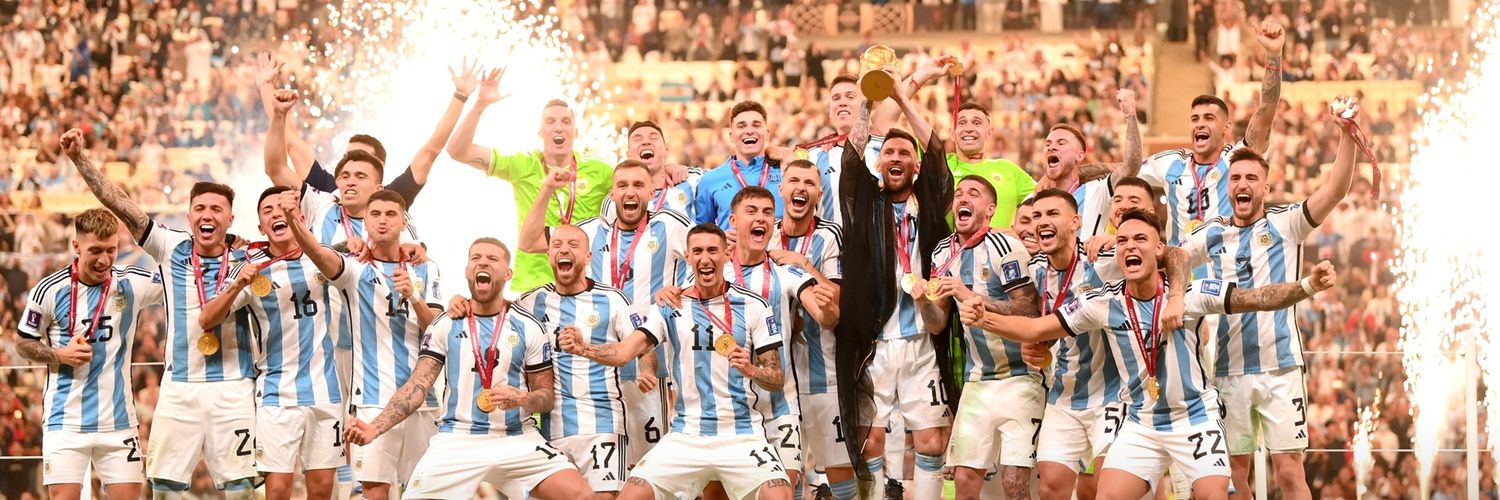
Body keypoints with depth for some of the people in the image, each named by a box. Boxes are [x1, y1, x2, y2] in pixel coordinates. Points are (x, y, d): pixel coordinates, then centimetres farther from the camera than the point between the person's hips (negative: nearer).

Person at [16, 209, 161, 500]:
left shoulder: (134, 284, -2)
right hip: (66, 419, -2)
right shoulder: (49, 290, -6)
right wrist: (59, 355, -13)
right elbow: (23, 344, 6)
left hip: (118, 419, 2)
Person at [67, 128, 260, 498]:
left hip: (232, 389, -1)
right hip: (178, 388, 1)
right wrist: (79, 159, -7)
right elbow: (119, 204, -1)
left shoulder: (246, 262, 3)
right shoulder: (171, 249, 4)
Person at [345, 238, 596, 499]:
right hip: (456, 440, 1)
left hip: (517, 440, -1)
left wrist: (522, 399, -16)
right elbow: (418, 385, 1)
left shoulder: (528, 328, 4)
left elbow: (547, 396, 8)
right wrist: (375, 428, -14)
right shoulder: (445, 325, 6)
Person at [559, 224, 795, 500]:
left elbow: (776, 380, 1)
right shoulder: (670, 308, 3)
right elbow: (624, 352, -10)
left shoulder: (753, 306, 0)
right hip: (686, 436, 2)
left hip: (742, 436, -2)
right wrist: (583, 348, -29)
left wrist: (751, 370, -21)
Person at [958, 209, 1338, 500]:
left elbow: (1256, 299, -15)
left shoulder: (1190, 293, -14)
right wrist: (983, 320, -19)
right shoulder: (1104, 304, -9)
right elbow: (1035, 329, -4)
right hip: (1141, 425, 2)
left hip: (1196, 419, -2)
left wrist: (1308, 286, -31)